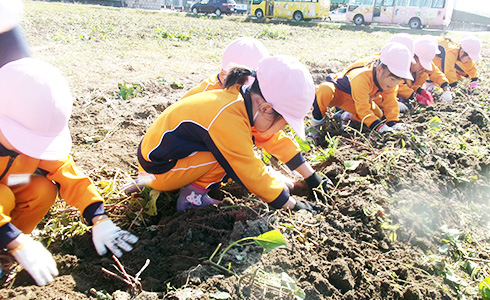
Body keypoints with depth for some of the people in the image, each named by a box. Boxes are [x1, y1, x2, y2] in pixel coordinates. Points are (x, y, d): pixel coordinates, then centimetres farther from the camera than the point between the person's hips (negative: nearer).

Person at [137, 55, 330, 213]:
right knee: (232, 149, -24)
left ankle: (190, 182, 7)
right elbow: (253, 175, -25)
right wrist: (294, 206, -14)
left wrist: (312, 177, 9)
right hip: (159, 169, -9)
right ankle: (192, 195, -8)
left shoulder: (247, 101, -6)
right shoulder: (229, 120, -32)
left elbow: (279, 142, 4)